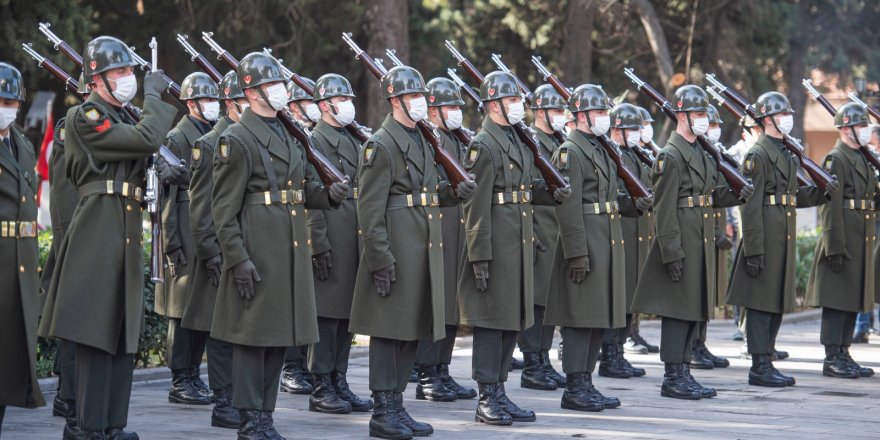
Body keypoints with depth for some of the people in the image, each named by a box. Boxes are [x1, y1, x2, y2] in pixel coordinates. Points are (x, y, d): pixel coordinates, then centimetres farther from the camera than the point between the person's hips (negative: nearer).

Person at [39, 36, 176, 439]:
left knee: (121, 336, 10)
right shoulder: (85, 118, -10)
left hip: (125, 238, 10)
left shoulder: (121, 119, 20)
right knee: (97, 336, -7)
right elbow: (147, 140, -19)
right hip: (99, 236, -9)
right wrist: (154, 96, -7)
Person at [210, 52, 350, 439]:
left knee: (280, 334, 10)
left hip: (292, 251, 8)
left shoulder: (289, 136, 17)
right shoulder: (236, 140, -8)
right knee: (252, 334, -3)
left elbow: (307, 189, 21)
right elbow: (224, 208, -12)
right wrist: (238, 259, -18)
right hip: (257, 252, -8)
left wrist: (329, 194, -2)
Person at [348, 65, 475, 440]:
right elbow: (370, 208, -15)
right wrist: (380, 260, -20)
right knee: (389, 331, -3)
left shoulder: (421, 141, 17)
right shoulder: (381, 144, -11)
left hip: (423, 251, 9)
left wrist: (454, 192, 5)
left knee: (413, 331, 12)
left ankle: (396, 407, 19)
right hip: (396, 251, -9)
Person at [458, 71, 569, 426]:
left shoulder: (516, 143, 16)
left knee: (513, 322, 12)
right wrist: (479, 257, -20)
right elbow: (476, 206, -17)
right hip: (496, 246, -9)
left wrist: (551, 194, 4)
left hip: (519, 246, 9)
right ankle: (486, 400, 2)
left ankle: (499, 393, 20)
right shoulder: (483, 146, -12)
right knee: (491, 320, -3)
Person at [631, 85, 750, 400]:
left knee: (693, 310, 12)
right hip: (682, 242, -9)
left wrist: (737, 194, -3)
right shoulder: (671, 156, -12)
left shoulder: (701, 154, 17)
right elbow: (664, 209, -17)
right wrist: (671, 252, -21)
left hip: (701, 242, 9)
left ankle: (683, 372, 19)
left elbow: (715, 193, 19)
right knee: (678, 309, -6)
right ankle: (672, 377, -1)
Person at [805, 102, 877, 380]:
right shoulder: (836, 159, -11)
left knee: (853, 301, 12)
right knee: (837, 300, -5)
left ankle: (843, 355, 17)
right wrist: (835, 248, -21)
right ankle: (832, 359, -3)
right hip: (843, 240, -9)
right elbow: (831, 207, -17)